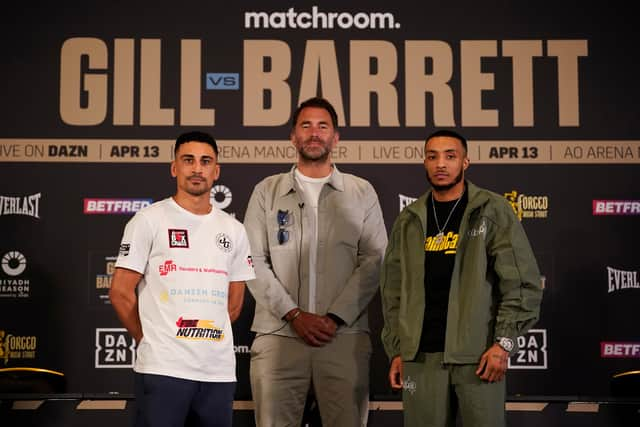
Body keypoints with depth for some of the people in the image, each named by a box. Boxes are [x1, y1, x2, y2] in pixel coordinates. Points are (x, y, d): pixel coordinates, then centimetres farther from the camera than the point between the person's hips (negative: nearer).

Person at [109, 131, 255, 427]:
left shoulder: (234, 230, 12)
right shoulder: (149, 220, -1)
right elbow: (120, 292, -2)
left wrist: (205, 338, 10)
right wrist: (151, 341, 1)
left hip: (220, 370, 5)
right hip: (162, 368, -4)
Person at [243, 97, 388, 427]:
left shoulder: (361, 192, 11)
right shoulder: (267, 191, 11)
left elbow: (374, 260, 3)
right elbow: (255, 261, 3)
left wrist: (335, 318, -9)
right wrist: (294, 315, -8)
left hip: (344, 335, 0)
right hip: (278, 334, 0)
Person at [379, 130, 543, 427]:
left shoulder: (493, 211, 1)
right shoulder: (408, 221, 11)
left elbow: (523, 283, -4)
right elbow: (393, 291, 14)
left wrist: (504, 342, -10)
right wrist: (396, 350, 8)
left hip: (479, 355, -3)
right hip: (421, 357, 3)